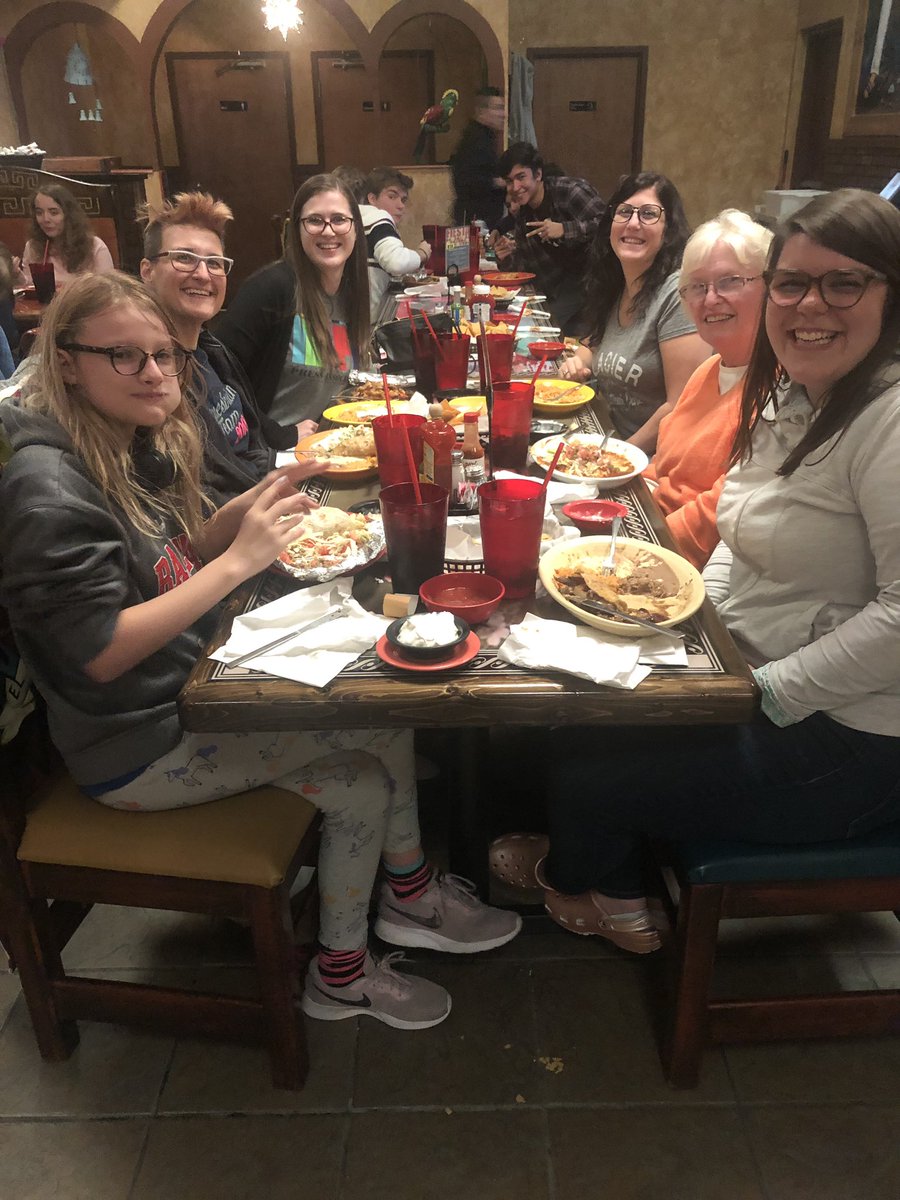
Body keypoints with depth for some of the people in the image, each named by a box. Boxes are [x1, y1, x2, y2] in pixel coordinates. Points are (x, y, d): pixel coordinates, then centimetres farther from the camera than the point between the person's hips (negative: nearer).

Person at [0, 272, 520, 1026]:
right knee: (381, 721, -10)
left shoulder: (134, 449, 5)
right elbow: (100, 652, -25)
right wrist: (239, 561, -27)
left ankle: (411, 894, 20)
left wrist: (253, 506, -6)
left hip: (187, 691, 8)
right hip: (136, 747, -8)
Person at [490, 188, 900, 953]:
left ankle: (570, 877, 38)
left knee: (585, 781, -1)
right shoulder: (786, 394, 6)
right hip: (756, 676, 9)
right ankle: (619, 905, 32)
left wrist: (766, 690, -23)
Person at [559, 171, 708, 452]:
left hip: (661, 464, -8)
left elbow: (682, 408, -19)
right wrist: (580, 361, 6)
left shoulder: (677, 292, -15)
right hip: (617, 445, 8)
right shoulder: (612, 288, 8)